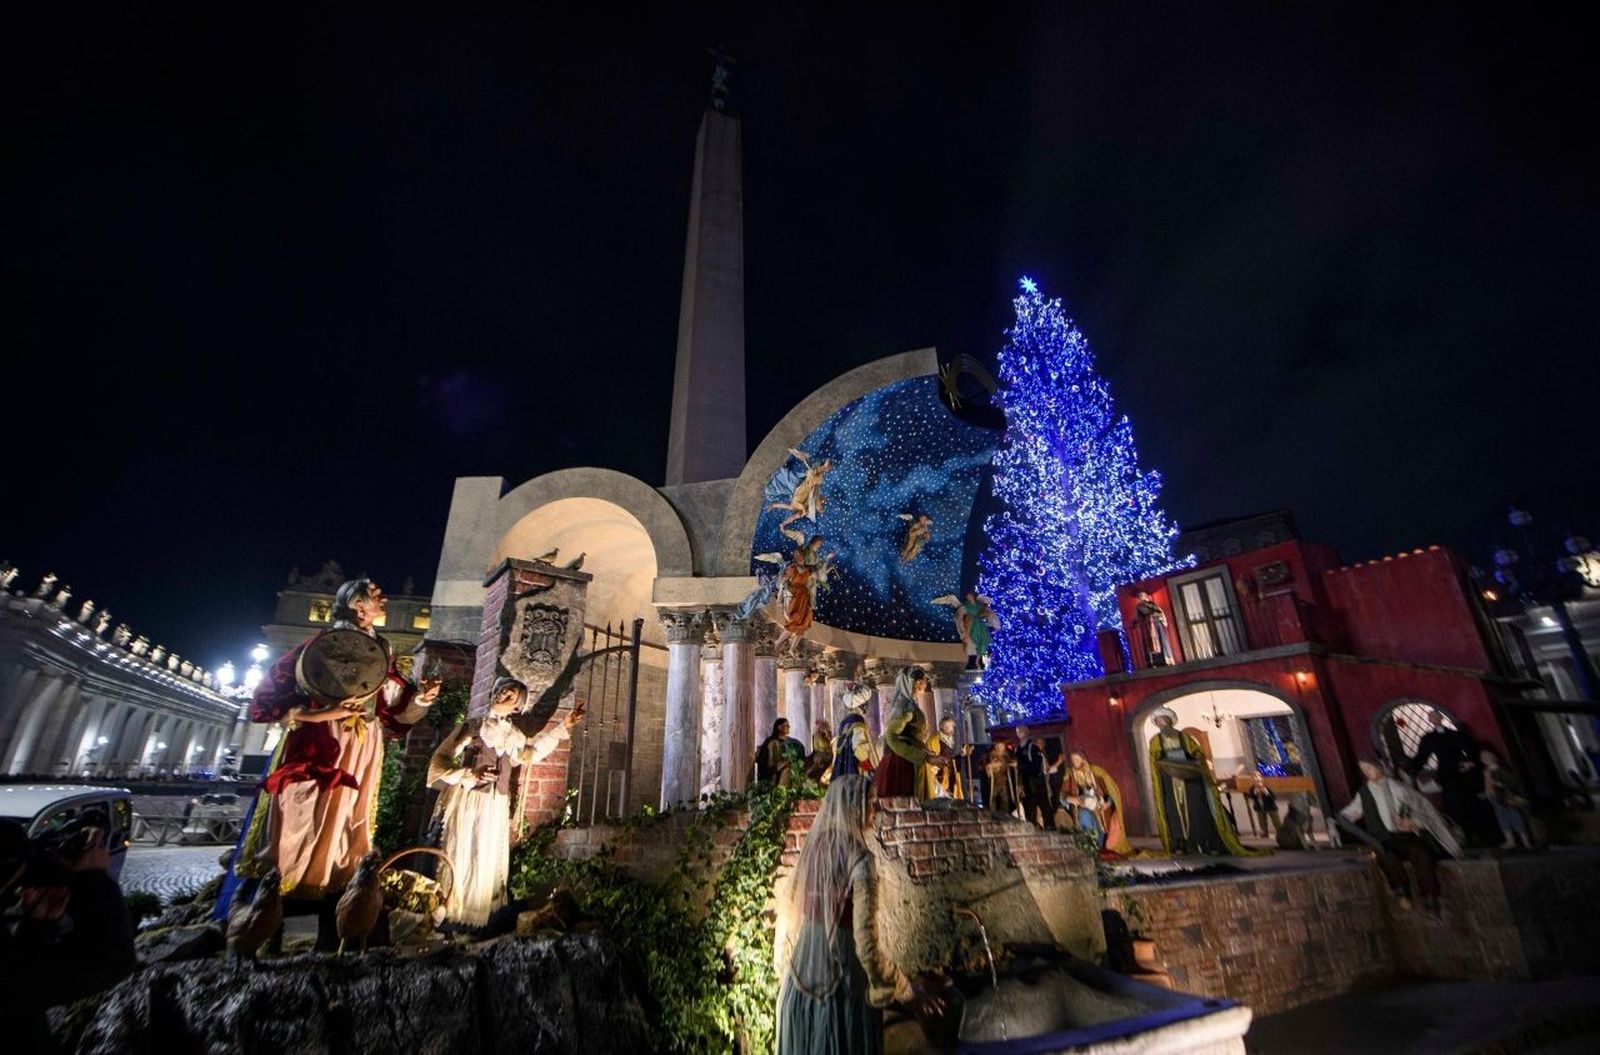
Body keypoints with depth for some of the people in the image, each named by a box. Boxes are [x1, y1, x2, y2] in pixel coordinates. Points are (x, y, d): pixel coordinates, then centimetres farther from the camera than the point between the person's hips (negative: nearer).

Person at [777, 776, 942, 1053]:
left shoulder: (810, 851, -3)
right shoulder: (859, 859, -21)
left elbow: (791, 918, 7)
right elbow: (867, 947, -21)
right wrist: (906, 992, -7)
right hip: (844, 986, -6)